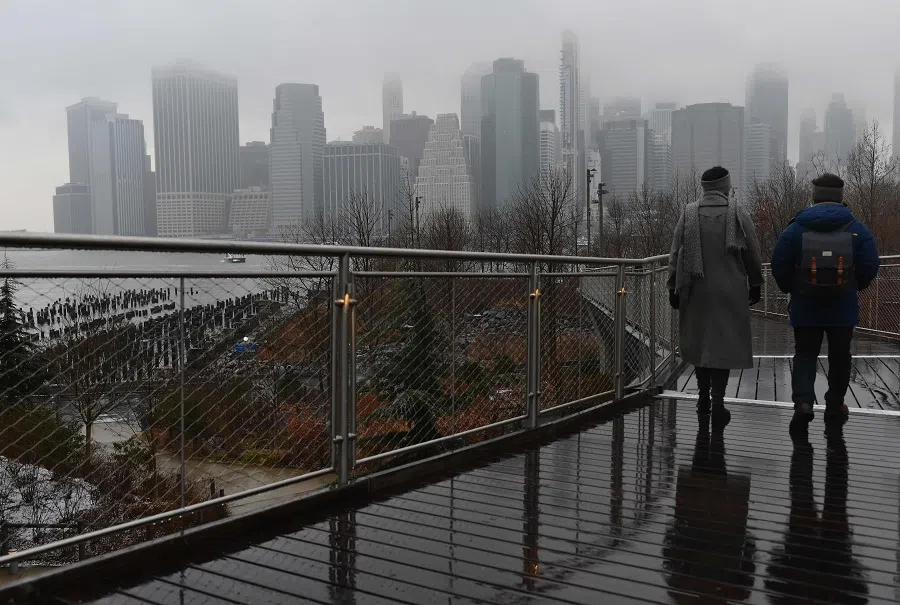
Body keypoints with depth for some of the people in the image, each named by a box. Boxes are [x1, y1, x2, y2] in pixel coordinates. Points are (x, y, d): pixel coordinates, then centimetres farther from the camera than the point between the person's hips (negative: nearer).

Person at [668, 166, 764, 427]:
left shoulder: (688, 214, 1)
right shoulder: (738, 214, -2)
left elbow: (675, 254, 1)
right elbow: (753, 255, 3)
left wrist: (673, 288, 7)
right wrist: (755, 285, 15)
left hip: (696, 291, 2)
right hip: (730, 292, -1)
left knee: (699, 341, 13)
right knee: (723, 344, 2)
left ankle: (704, 398, 22)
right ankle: (717, 401, -2)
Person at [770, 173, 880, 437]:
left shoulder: (796, 228, -5)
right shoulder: (857, 229, -4)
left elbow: (779, 265, -6)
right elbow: (870, 267, -4)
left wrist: (791, 290, 12)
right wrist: (854, 288, 15)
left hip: (805, 308, -1)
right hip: (844, 309, 1)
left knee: (805, 356, 8)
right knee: (839, 358, 15)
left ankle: (803, 402, -13)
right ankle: (834, 410, 26)